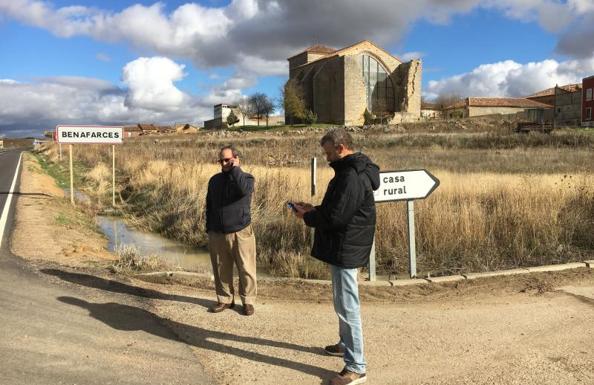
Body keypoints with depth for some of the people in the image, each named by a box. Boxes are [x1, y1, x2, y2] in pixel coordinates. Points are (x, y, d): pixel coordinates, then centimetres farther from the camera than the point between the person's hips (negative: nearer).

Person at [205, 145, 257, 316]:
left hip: (241, 233, -4)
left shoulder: (246, 178, -2)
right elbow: (209, 206, 16)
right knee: (221, 270, 10)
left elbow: (244, 190, -27)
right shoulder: (215, 180, 11)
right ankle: (225, 299, 24)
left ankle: (248, 301, 14)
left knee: (246, 269, 1)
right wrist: (209, 229, 12)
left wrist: (235, 169, -17)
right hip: (217, 234, 4)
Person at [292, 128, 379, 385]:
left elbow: (335, 217, -25)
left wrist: (308, 216, -9)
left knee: (347, 307, -4)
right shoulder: (352, 171, 13)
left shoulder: (351, 177, -22)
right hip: (344, 247, 11)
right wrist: (314, 210, 7)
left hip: (345, 250, -11)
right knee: (343, 303, 24)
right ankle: (346, 344, 41)